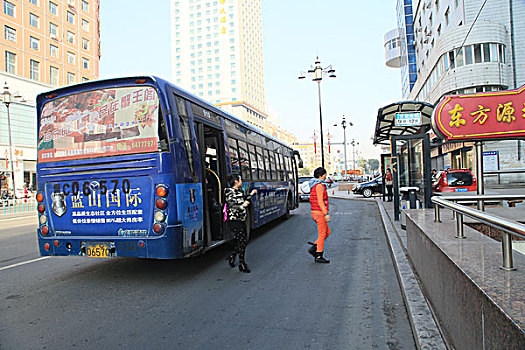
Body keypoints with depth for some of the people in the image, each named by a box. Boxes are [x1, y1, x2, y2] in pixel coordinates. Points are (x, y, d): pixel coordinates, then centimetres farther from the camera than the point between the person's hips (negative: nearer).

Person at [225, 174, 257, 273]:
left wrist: (251, 194, 20)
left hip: (242, 220, 8)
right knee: (242, 241, -5)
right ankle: (242, 264, 8)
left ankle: (232, 256, 31)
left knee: (244, 241, 10)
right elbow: (231, 206, -18)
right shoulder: (229, 192, -10)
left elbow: (245, 201, 21)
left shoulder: (241, 191, 14)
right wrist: (242, 206, -30)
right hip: (235, 220, -8)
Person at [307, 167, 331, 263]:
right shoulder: (319, 185, -15)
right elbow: (320, 201, -21)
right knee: (322, 234, -2)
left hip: (315, 212, 10)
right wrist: (326, 214, -22)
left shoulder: (314, 186, 16)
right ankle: (319, 256, 5)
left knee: (327, 232, 16)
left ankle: (314, 248, 12)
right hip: (319, 213, -10)